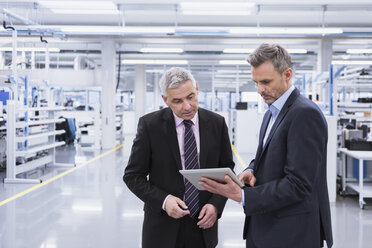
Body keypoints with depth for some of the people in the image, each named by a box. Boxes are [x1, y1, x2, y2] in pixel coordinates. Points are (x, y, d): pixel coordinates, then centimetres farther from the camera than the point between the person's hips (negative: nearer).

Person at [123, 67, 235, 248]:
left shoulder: (217, 123, -2)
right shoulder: (150, 124, -8)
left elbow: (226, 170, 6)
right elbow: (133, 176, -5)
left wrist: (216, 204, -9)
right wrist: (163, 200, -18)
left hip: (203, 225, 2)